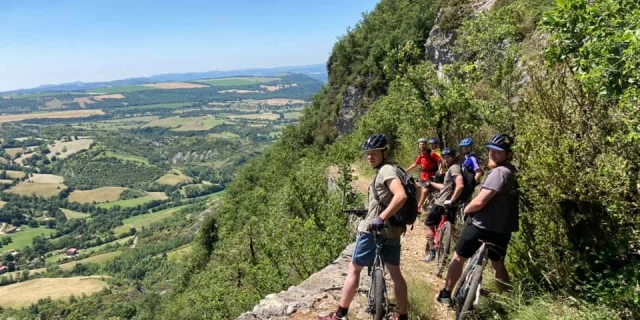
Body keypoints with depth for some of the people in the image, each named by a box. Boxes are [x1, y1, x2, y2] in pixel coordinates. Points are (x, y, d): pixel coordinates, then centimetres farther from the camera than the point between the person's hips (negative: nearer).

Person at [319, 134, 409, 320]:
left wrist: (381, 218, -33)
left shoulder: (386, 170, -15)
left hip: (373, 230, -9)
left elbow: (401, 196, -31)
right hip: (393, 230, 9)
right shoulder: (391, 170, 14)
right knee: (395, 273, 15)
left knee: (353, 270, 3)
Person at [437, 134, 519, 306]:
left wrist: (466, 209, -6)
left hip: (481, 225, -8)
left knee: (458, 258, 8)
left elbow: (479, 202, -26)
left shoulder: (498, 172, -21)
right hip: (502, 228, 8)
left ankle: (445, 295, 17)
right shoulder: (511, 172, 10)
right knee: (498, 264, 23)